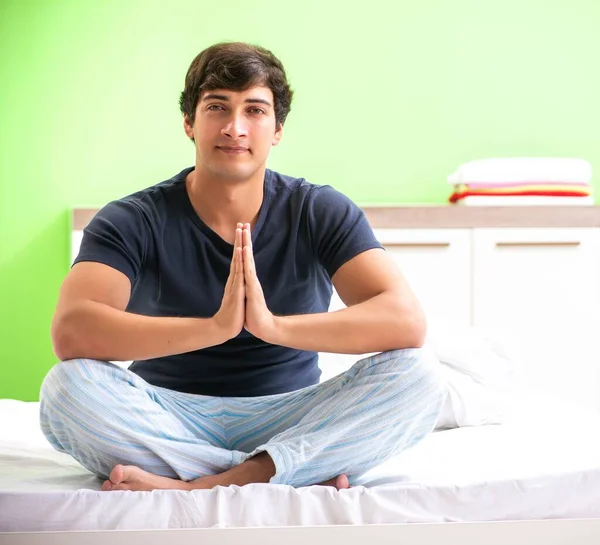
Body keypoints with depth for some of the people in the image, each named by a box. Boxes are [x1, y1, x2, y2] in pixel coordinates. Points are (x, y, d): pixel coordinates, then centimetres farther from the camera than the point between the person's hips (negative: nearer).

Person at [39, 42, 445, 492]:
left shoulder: (321, 213, -4)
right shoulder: (134, 220, -7)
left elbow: (407, 321, -18)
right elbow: (70, 332, -26)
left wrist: (275, 326, -34)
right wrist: (213, 327, -38)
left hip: (286, 420, 1)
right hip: (168, 421, 0)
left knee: (417, 379, -23)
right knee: (66, 387, -30)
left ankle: (198, 489, -30)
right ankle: (308, 478, -27)